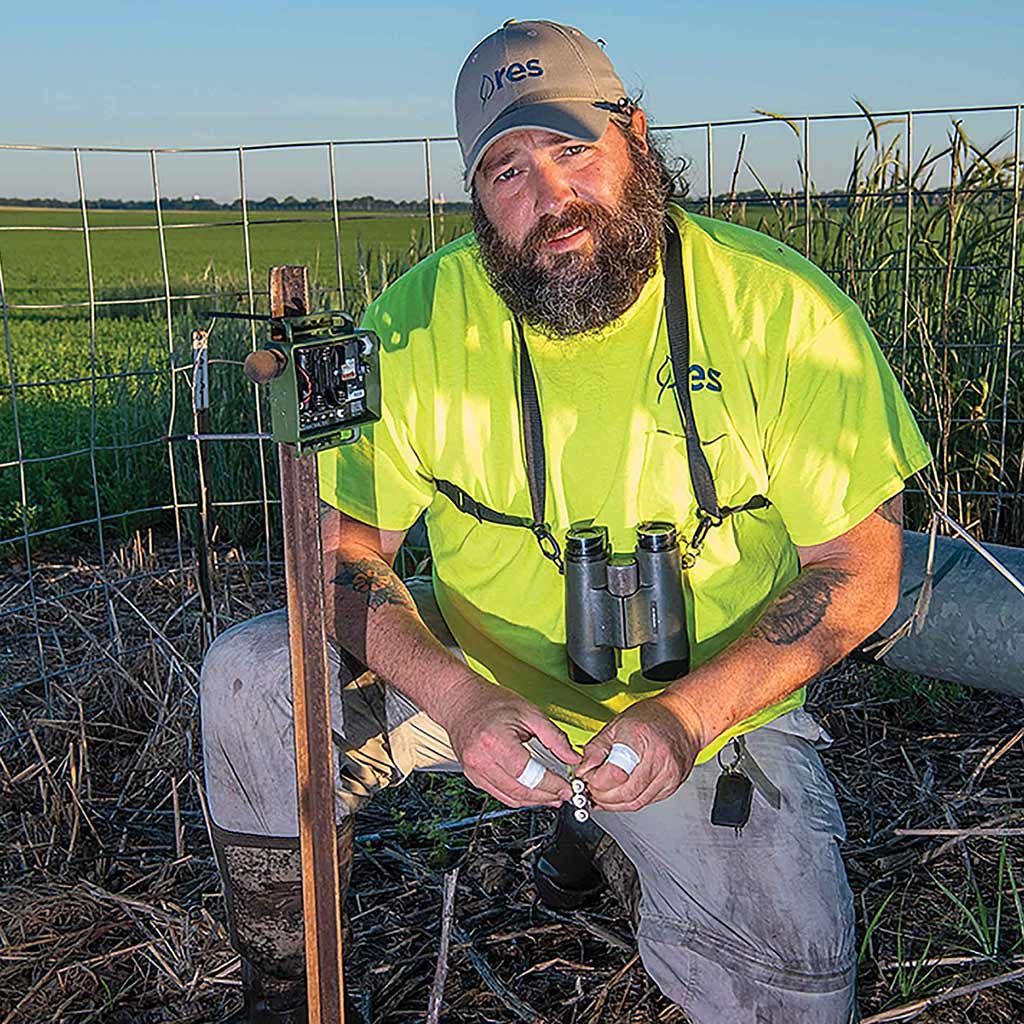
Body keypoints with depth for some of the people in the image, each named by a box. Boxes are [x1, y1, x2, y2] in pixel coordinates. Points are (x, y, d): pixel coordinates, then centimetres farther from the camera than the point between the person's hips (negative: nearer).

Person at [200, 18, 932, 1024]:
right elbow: (339, 544, -9)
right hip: (479, 677, 1)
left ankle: (608, 831, 18)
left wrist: (685, 715, -26)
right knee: (249, 680, -19)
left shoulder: (785, 312, -16)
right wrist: (458, 700, -28)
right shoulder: (419, 321, -13)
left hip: (713, 710, 0)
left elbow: (860, 568, -13)